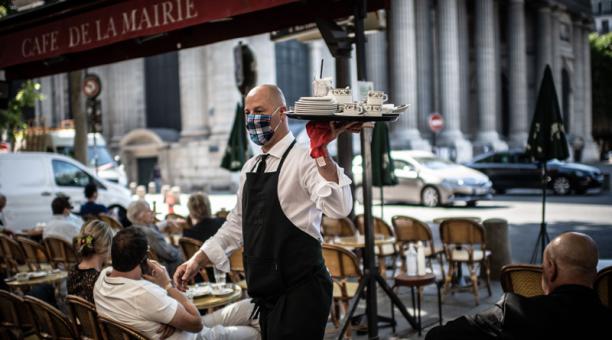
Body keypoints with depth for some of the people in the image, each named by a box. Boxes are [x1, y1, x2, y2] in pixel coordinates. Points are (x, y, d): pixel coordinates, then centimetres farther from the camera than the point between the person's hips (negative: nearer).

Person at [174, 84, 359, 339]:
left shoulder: (303, 159, -13)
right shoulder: (251, 167, 12)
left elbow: (339, 208, -29)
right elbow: (238, 223, 20)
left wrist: (321, 151, -36)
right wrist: (198, 260, 15)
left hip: (300, 292, -7)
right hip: (266, 294, 8)